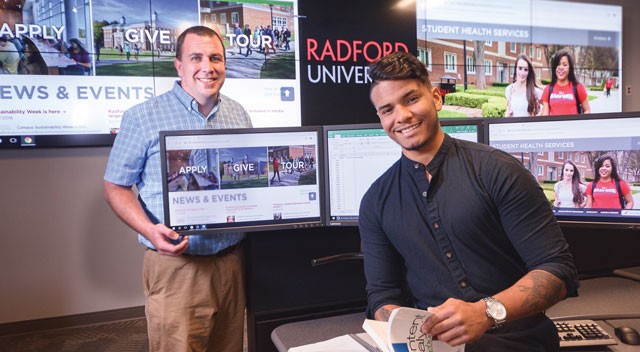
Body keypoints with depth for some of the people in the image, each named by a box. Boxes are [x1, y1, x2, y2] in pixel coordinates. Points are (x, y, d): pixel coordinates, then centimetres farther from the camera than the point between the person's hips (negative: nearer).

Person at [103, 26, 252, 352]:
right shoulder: (143, 117, -6)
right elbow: (116, 187, -1)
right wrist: (150, 231, -18)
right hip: (176, 266, -4)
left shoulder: (239, 114, 8)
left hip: (232, 260, 5)